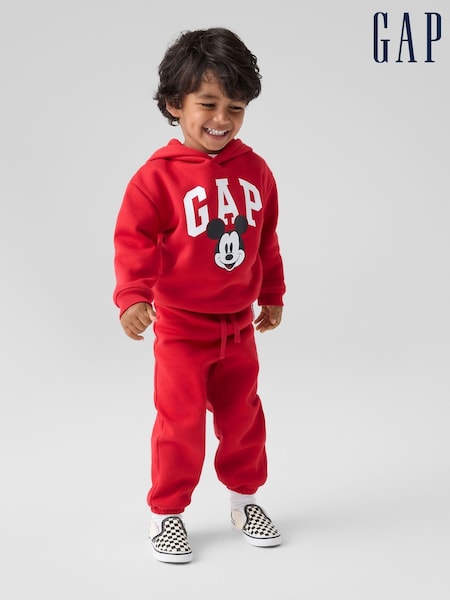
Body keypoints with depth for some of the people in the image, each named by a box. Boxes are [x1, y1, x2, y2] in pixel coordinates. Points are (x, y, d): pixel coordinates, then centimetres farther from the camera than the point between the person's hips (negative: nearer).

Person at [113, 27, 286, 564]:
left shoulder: (253, 169, 1)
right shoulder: (159, 175, -14)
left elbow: (266, 238, 11)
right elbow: (134, 239, -15)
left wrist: (272, 296, 18)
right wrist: (132, 296, -29)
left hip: (239, 324, 5)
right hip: (181, 326, -4)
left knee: (242, 414, 16)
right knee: (180, 422, 2)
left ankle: (244, 499, 36)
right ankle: (166, 512, 20)